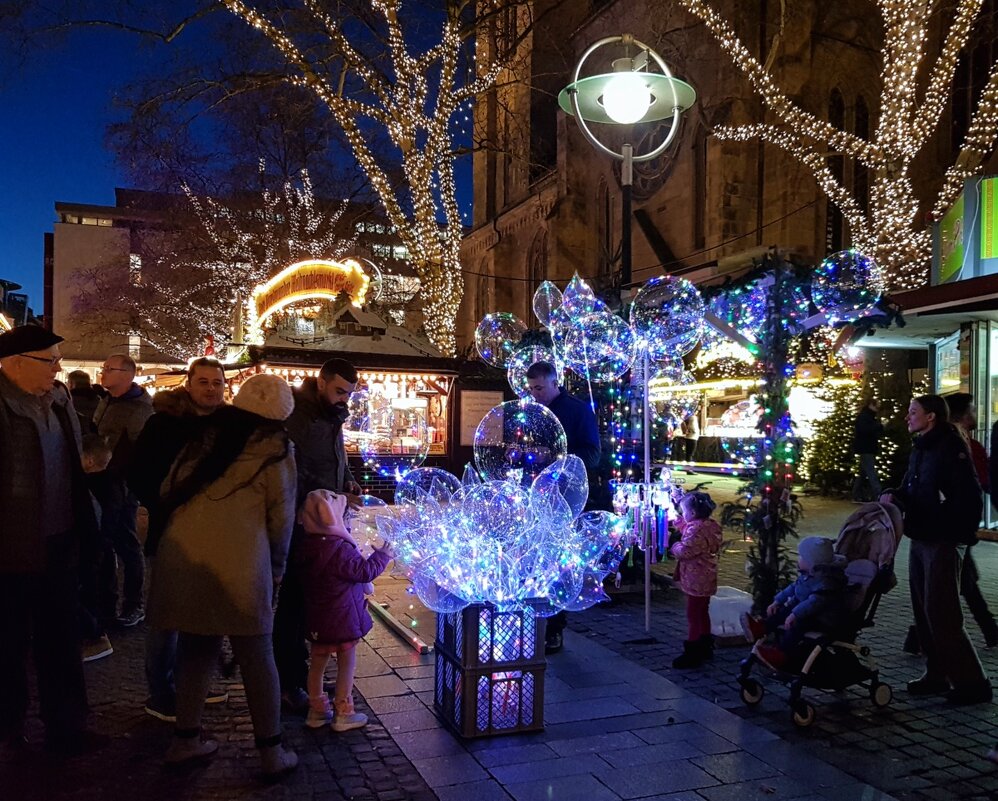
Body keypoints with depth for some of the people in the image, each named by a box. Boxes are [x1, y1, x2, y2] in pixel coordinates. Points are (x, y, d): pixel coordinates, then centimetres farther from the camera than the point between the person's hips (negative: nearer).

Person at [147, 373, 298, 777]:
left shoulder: (209, 433, 14)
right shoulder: (276, 447, 2)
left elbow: (169, 490, 14)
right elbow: (281, 516, 2)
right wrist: (276, 567, 16)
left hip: (183, 554, 5)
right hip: (238, 562, -4)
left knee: (196, 647, 21)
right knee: (256, 657, 8)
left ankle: (185, 739, 30)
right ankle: (271, 752, 17)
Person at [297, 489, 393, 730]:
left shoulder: (307, 548, 0)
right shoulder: (341, 548, -23)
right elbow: (365, 571, -17)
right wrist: (382, 555, -2)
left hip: (317, 618, 7)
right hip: (343, 618, -7)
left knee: (317, 662, 16)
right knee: (346, 664, 6)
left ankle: (317, 711, 26)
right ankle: (343, 714, 14)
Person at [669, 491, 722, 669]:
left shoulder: (696, 529, -24)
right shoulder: (710, 525, 7)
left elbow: (684, 551, -25)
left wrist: (674, 546, -6)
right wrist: (680, 524, 16)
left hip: (696, 580, -10)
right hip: (706, 578, 10)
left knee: (693, 616, -2)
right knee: (702, 613, 21)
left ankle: (692, 655, 5)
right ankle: (705, 648, 33)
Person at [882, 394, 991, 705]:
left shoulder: (951, 447, -14)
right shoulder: (920, 449, 14)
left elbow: (970, 498, -19)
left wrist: (960, 535, -18)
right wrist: (893, 495, 0)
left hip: (943, 543, -9)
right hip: (920, 540, 9)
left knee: (941, 614, -6)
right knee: (924, 610, 13)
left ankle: (971, 683, 5)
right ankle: (937, 675, 24)